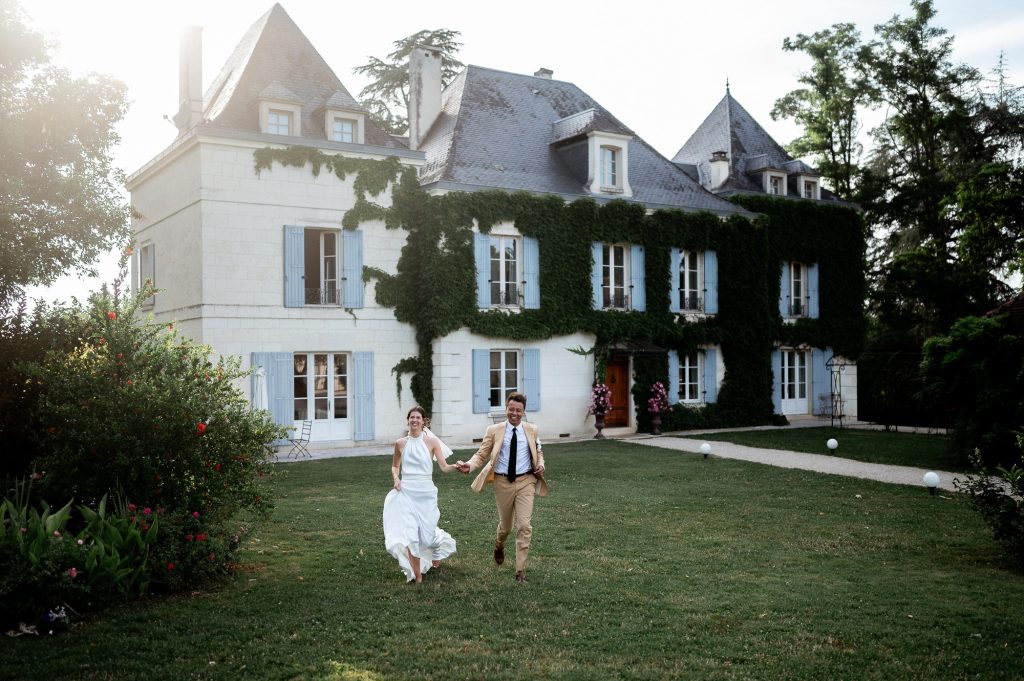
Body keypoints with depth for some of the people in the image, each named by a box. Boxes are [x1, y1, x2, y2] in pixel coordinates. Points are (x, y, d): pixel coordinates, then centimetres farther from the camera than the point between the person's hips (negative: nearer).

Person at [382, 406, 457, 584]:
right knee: (410, 535, -8)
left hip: (426, 493, -1)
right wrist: (396, 478, -1)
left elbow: (445, 467, -8)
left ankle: (441, 542, 43)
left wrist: (457, 466, -28)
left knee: (427, 534, 4)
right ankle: (417, 576, 6)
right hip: (406, 493, 1)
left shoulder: (432, 441, -3)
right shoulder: (400, 443, 4)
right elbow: (394, 466, 19)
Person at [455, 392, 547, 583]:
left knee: (524, 526, -9)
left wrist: (541, 465, -6)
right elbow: (482, 454, -3)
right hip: (503, 482, 0)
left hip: (525, 481, 0)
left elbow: (538, 452, 16)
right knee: (505, 525, 15)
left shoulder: (531, 430, 2)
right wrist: (469, 465, -22)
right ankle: (499, 546, 51)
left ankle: (520, 569, 0)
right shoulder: (494, 431, -3)